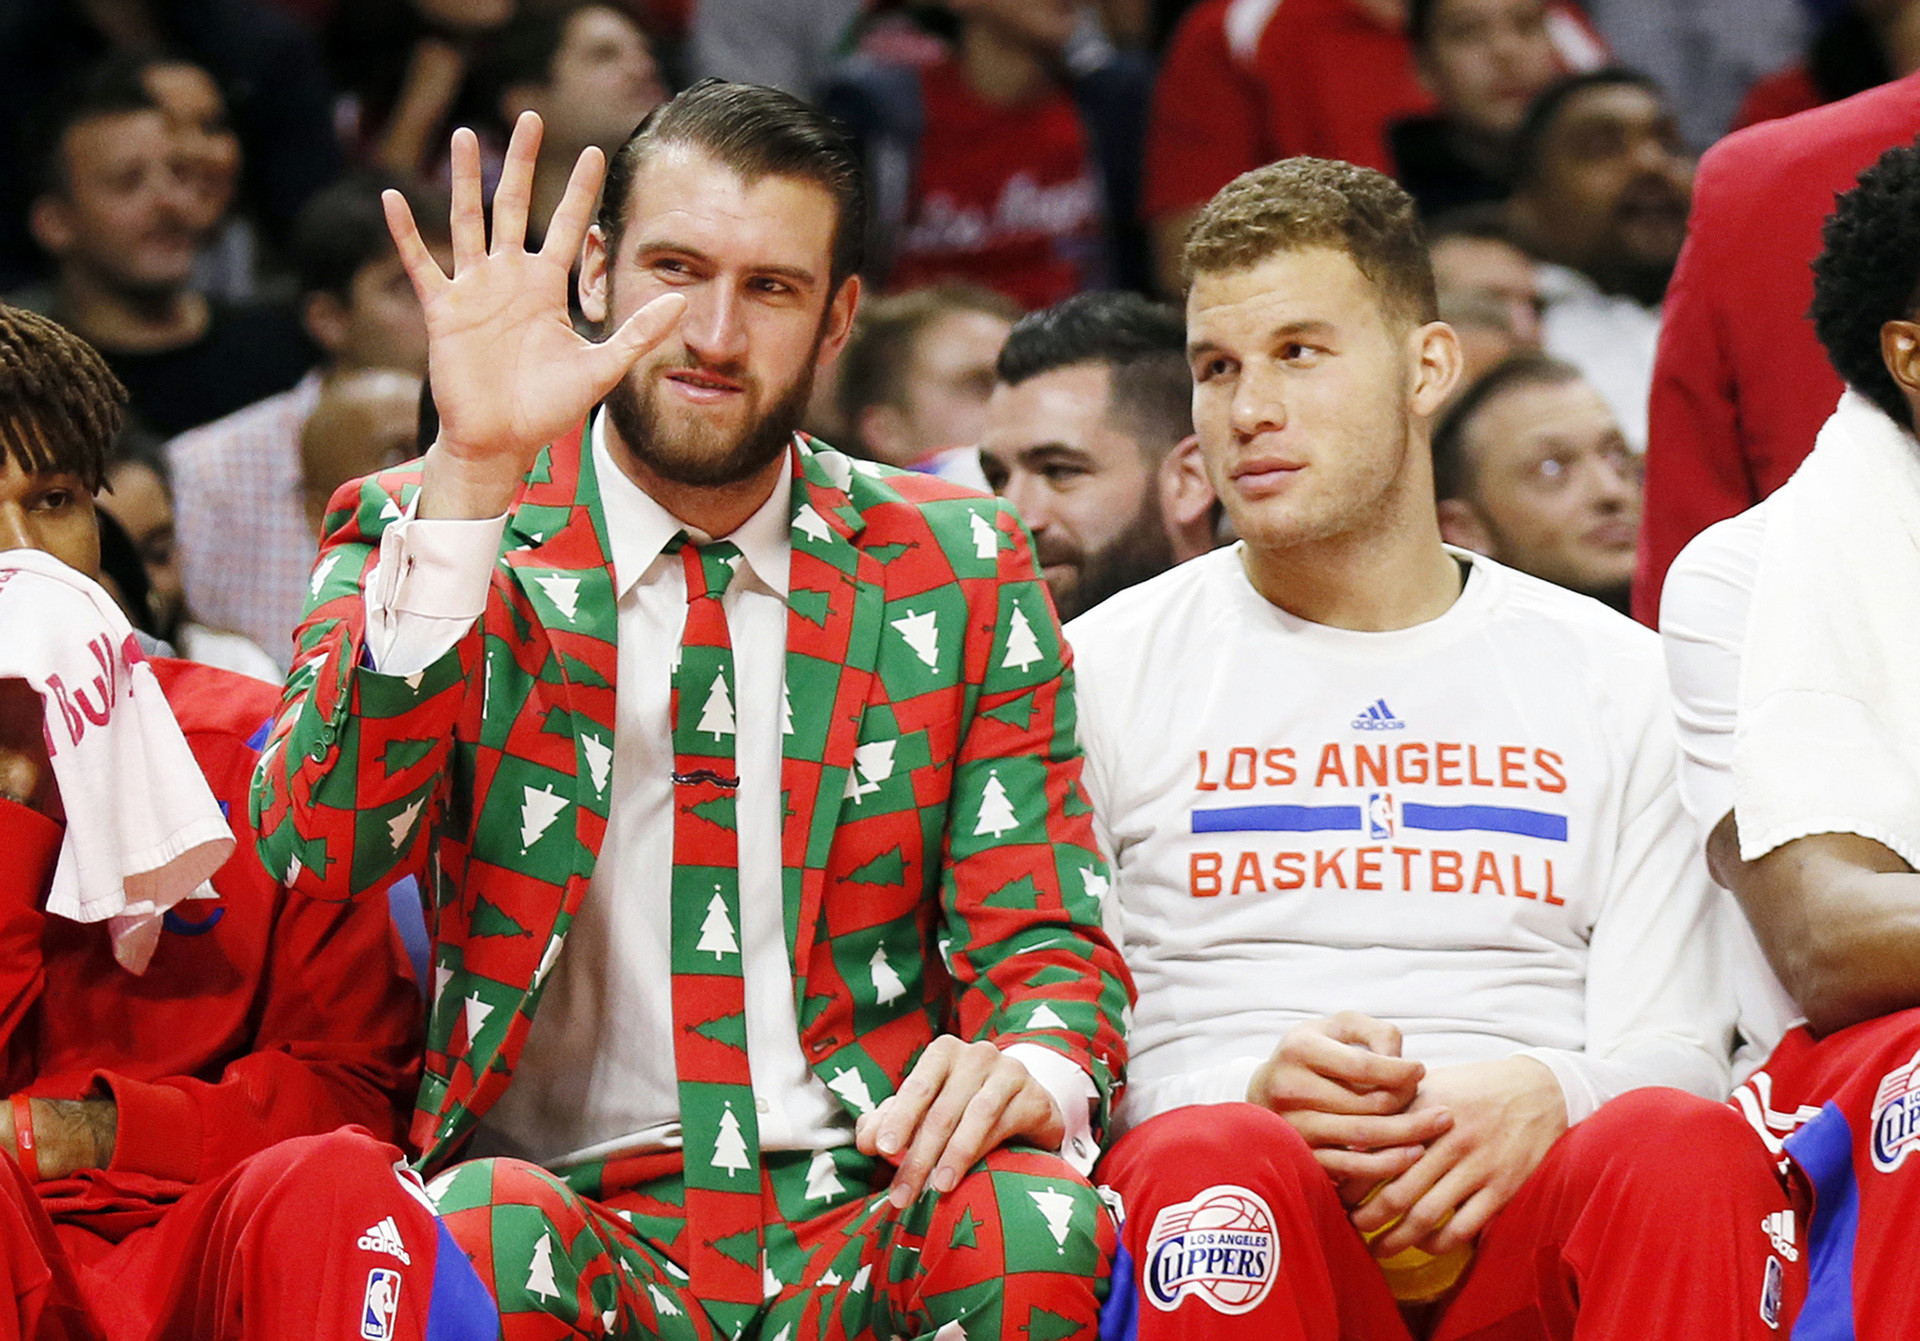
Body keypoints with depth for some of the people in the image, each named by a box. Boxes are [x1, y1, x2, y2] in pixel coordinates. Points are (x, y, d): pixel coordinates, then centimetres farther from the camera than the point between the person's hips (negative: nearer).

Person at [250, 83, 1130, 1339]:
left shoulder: (957, 572, 11)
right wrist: (471, 478, -21)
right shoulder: (420, 534, 5)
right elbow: (316, 848, -12)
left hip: (863, 1220, 2)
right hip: (580, 1210, -2)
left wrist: (1036, 1071, -15)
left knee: (1035, 1223, -31)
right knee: (487, 1226, -36)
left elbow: (1045, 943, 11)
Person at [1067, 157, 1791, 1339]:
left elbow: (1672, 1050, 13)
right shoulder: (1103, 668, 16)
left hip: (1522, 1203, 1)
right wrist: (1247, 1096, -13)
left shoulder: (1617, 677, 20)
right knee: (1215, 1159, -39)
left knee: (1687, 1152, -35)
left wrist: (1544, 1098, -12)